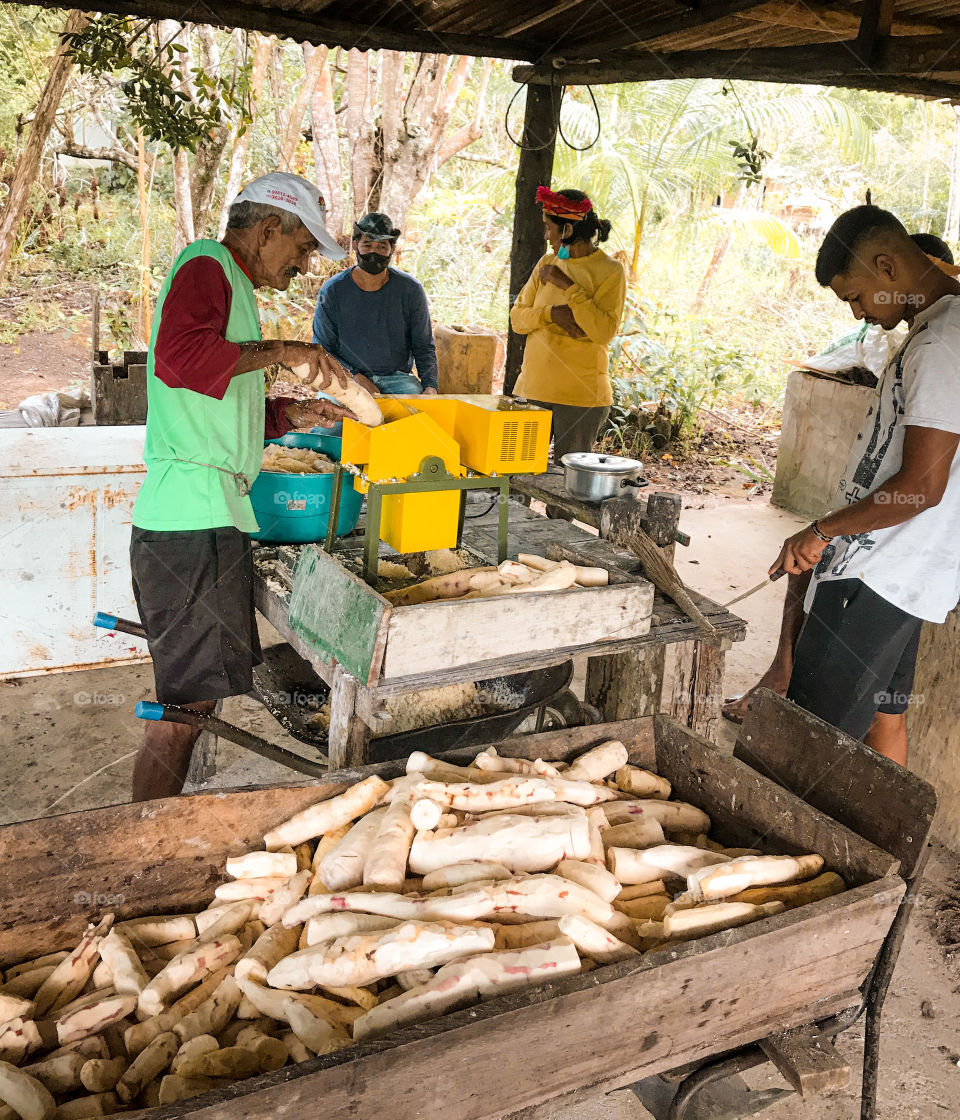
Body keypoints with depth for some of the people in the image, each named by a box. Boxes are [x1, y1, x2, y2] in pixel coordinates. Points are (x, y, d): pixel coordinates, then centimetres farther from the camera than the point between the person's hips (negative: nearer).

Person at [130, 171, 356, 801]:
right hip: (192, 522, -10)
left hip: (213, 518, 10)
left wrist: (293, 416, 18)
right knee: (190, 700, -5)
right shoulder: (206, 265, -7)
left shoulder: (232, 285, 24)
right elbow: (178, 358, -26)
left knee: (196, 695, 16)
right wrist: (278, 352, -17)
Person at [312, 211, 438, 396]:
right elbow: (323, 350, 2)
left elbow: (424, 347, 5)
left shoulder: (411, 289, -1)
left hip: (397, 376, 1)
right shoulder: (332, 291, -3)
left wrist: (430, 385, -13)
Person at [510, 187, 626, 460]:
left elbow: (604, 331, -17)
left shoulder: (609, 271, -6)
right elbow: (517, 317, 7)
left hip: (580, 393, -5)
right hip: (532, 387, 5)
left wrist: (567, 286, -17)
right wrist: (552, 313, -12)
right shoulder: (547, 263, 11)